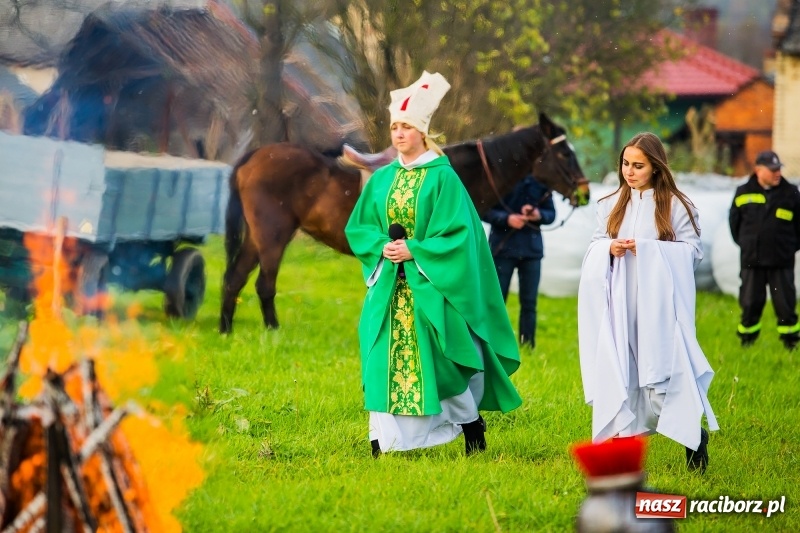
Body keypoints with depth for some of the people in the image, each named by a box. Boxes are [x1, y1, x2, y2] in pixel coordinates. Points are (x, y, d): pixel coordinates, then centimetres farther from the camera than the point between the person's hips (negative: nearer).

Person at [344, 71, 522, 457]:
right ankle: (382, 438, -3)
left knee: (436, 360, -1)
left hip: (429, 286, -4)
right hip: (388, 287, 4)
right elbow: (357, 227, 11)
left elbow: (457, 233, -10)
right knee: (385, 358, -3)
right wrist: (382, 246, -8)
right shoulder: (381, 179, 9)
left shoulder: (443, 178, -5)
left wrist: (414, 250, -17)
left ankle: (471, 424, 19)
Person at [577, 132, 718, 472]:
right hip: (619, 305, 4)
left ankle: (694, 438, 3)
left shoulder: (676, 206, -1)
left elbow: (692, 250, -5)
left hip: (659, 303, -4)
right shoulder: (611, 205, 11)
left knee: (666, 366, -8)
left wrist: (648, 249, -15)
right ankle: (622, 436, 8)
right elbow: (594, 247, 15)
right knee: (620, 371, 2)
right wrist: (609, 249, -8)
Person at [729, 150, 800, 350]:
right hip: (751, 260, 0)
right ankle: (747, 339, 17)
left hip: (782, 261, 0)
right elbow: (734, 221, 16)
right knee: (750, 303, 5)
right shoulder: (743, 193, 3)